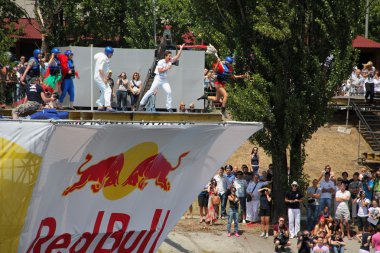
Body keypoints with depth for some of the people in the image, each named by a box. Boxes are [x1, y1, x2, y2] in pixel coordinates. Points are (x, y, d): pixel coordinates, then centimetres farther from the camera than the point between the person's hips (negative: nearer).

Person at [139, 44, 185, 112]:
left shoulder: (170, 61, 4)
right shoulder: (161, 62, -14)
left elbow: (177, 57, 5)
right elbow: (160, 71, -22)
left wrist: (181, 49, -2)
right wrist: (167, 68, -19)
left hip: (165, 80, 5)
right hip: (158, 78, -5)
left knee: (169, 92, -9)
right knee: (151, 91, -8)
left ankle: (169, 107, -1)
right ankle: (142, 103, 4)